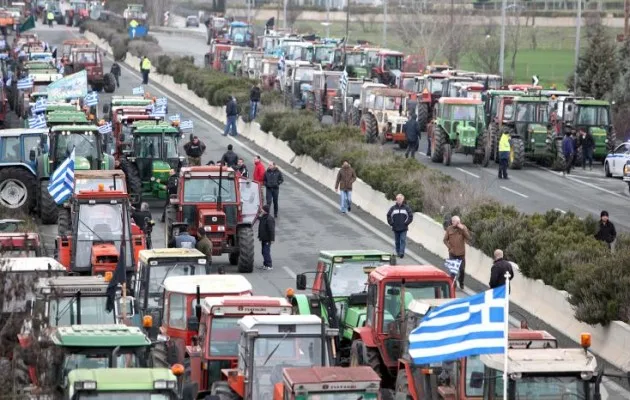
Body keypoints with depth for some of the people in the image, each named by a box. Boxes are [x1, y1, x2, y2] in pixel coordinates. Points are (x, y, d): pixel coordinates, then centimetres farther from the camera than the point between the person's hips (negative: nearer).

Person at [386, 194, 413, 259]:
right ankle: (398, 252, 18)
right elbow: (389, 216, 9)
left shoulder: (406, 208, 1)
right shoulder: (393, 208, 4)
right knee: (397, 241, 8)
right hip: (395, 228, 2)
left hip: (403, 229, -2)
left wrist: (406, 223, -6)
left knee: (403, 240, -12)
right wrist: (391, 223, 0)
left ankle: (402, 252, -16)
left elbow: (410, 216, 3)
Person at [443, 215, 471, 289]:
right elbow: (445, 240, 3)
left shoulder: (463, 227, -3)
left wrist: (463, 229, -20)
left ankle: (461, 283, 23)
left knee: (462, 270, 4)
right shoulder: (449, 229, -2)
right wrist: (449, 247, -9)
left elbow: (468, 238, -12)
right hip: (452, 253, 0)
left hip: (461, 253, 0)